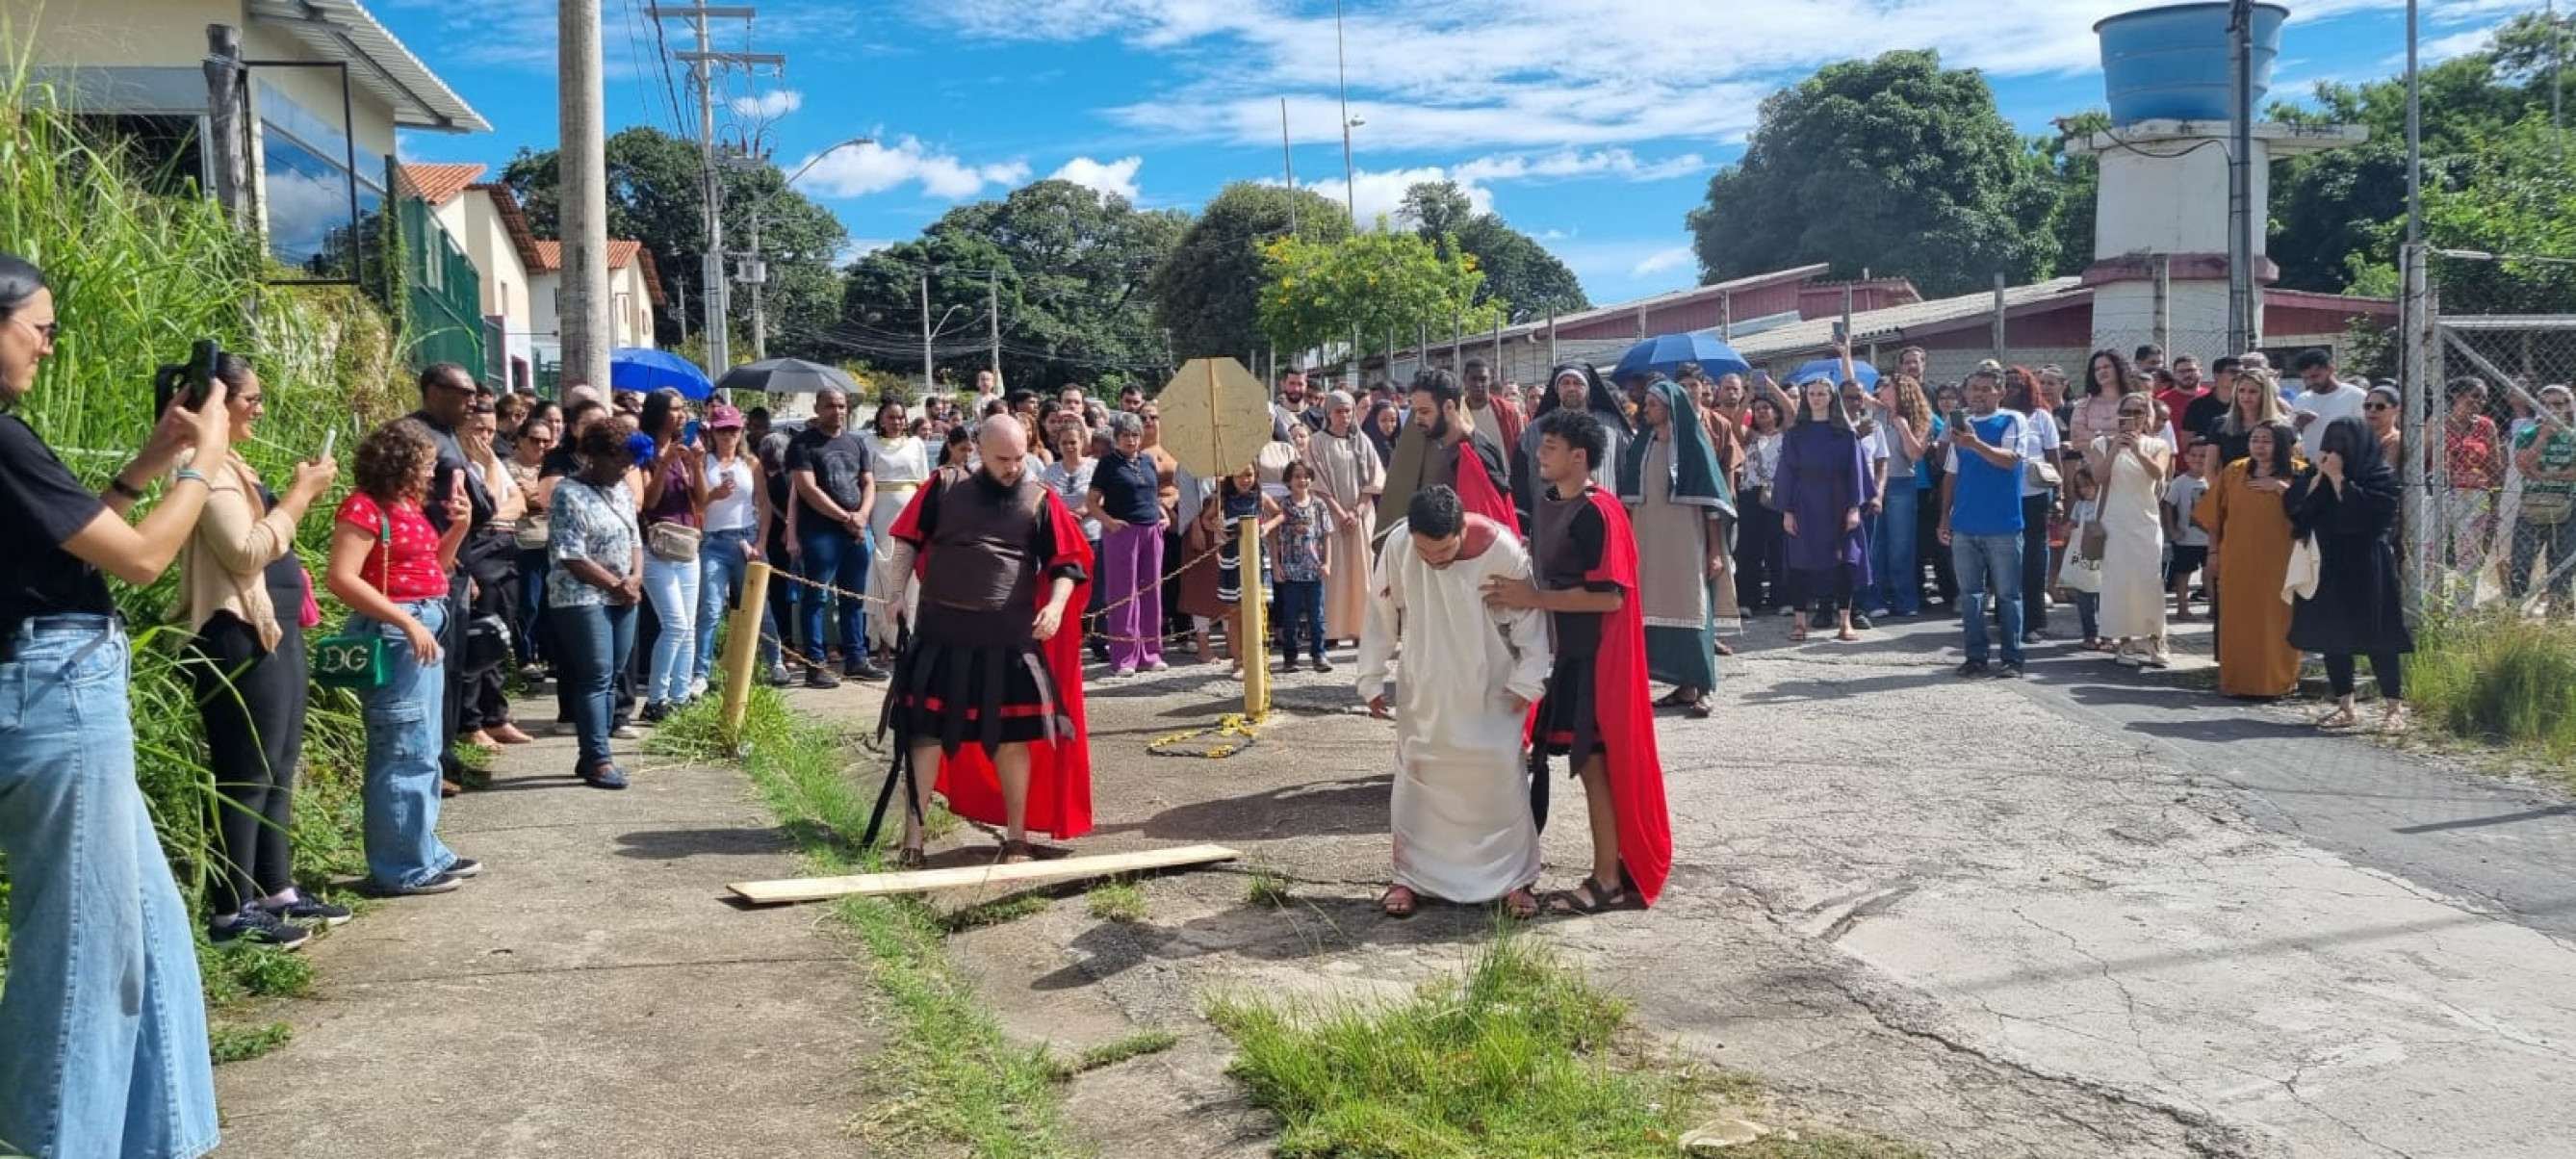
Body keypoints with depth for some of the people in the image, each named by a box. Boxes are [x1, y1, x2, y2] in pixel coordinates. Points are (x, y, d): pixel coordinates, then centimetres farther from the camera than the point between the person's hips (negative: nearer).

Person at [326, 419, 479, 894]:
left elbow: (432, 568, 23)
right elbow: (342, 579, -21)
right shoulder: (365, 507, -12)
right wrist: (407, 621, -22)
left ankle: (427, 852, 25)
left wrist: (459, 527, 9)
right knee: (404, 752, -7)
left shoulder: (409, 505, 14)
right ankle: (402, 868, -1)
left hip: (424, 630, 10)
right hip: (392, 634, -10)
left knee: (423, 750, 16)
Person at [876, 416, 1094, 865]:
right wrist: (898, 593, 0)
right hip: (940, 634, 0)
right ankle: (912, 835, 12)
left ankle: (1017, 837, 19)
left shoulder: (1041, 500, 3)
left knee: (1013, 736, 5)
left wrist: (1056, 605, -14)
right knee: (925, 730, 3)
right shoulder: (944, 487, 3)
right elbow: (907, 541, 7)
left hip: (1011, 638, 0)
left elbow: (1067, 563, 3)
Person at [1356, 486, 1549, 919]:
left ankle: (1515, 878, 13)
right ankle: (1411, 876, 19)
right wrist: (1372, 679, -1)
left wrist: (1527, 681, -11)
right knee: (1416, 776, 6)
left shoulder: (1502, 548, -25)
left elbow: (1529, 615, -12)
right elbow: (1381, 615, -7)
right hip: (1424, 687, 2)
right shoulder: (1396, 545, -21)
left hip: (1490, 688, -2)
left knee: (1501, 776, 0)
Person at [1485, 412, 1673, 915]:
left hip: (1591, 656, -9)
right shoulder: (1547, 502, 10)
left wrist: (1532, 598, -23)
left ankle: (1609, 880, 6)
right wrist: (1513, 585, 5)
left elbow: (1609, 595, -23)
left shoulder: (1597, 513, -17)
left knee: (1593, 760, -3)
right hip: (1557, 649, 9)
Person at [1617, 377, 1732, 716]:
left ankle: (1699, 688, -3)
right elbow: (1629, 499, 13)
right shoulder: (1641, 446, 11)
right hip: (1649, 541, 5)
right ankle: (1683, 685, 12)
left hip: (1685, 540, -5)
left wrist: (1715, 550, -10)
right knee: (1659, 610, 5)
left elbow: (1710, 499, -6)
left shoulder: (1692, 443, -3)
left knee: (1689, 608, -5)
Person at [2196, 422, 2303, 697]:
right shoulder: (2234, 471, 7)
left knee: (2276, 622, 1)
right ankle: (2236, 681, 11)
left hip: (2279, 563, -2)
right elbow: (2215, 515, 10)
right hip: (2238, 561, 2)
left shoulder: (2297, 473, 2)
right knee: (2237, 622, 3)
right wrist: (2214, 552, 7)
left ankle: (2277, 681, 12)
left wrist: (2281, 487, -16)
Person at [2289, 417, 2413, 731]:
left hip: (2366, 567, -6)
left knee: (2376, 640, -6)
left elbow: (2364, 512, -19)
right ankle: (2344, 707, 12)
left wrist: (2338, 478, -15)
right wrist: (2317, 475, -8)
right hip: (2327, 566, 6)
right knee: (2331, 637, 6)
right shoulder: (2317, 474, 12)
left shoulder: (2381, 475, -5)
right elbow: (2293, 507, 1)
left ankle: (2395, 707, 0)